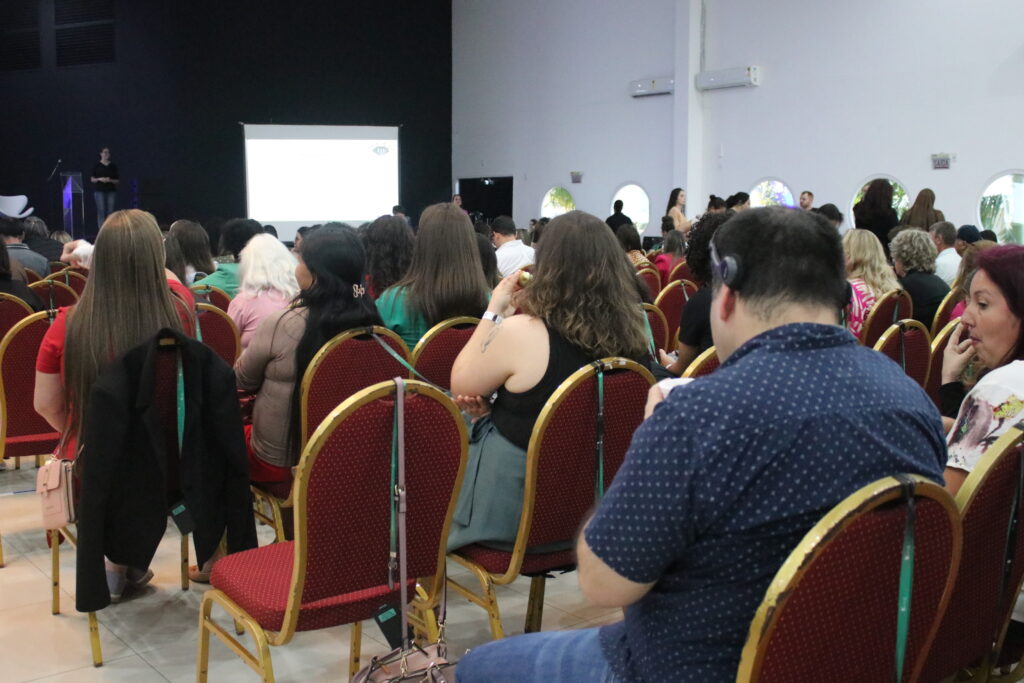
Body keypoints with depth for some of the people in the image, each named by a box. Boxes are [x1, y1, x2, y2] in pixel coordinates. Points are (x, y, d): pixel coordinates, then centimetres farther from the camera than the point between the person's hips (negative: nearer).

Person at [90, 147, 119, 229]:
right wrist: (99, 179, -11)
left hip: (111, 191, 2)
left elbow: (117, 180, 10)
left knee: (110, 211, -4)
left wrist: (110, 180, -9)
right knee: (101, 211, -8)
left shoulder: (113, 166, 9)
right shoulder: (97, 166, 5)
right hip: (99, 191, -2)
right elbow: (92, 179, 7)